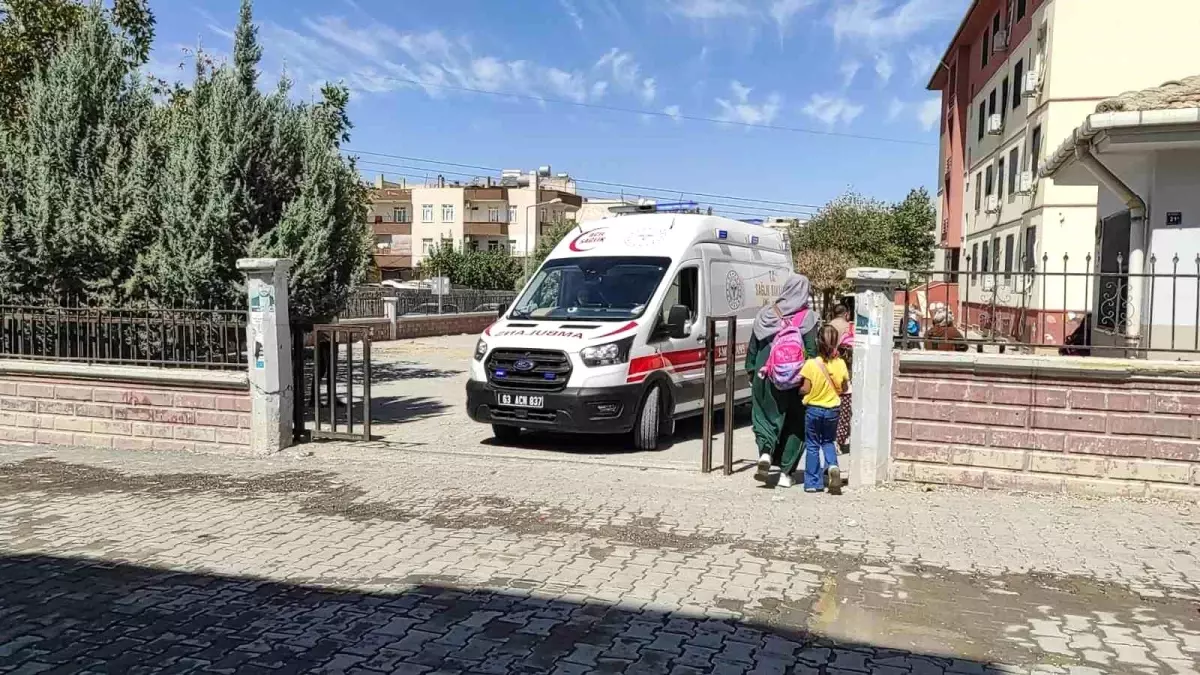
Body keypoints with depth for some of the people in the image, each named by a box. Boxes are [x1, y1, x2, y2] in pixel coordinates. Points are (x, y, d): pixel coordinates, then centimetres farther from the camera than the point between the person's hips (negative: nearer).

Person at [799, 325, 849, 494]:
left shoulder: (811, 364, -17)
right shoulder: (840, 364, -9)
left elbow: (805, 389, -14)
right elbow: (844, 388, 1)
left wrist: (799, 390, 8)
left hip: (813, 408, -2)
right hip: (832, 409, 2)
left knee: (812, 445, 10)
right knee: (828, 442, 21)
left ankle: (813, 482, 12)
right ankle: (832, 466, -7)